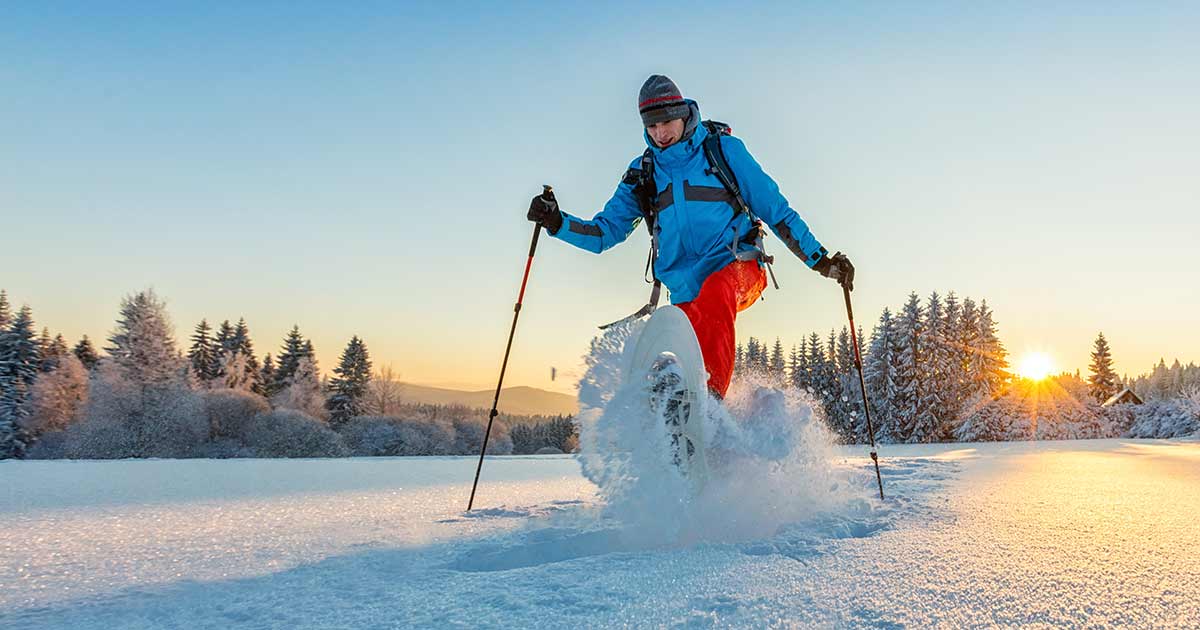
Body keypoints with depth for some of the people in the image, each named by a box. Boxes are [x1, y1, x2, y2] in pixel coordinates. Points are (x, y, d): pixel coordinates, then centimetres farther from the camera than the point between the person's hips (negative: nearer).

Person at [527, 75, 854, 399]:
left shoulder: (724, 150, 4)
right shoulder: (643, 173, 13)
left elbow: (776, 209, 6)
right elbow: (604, 232, 12)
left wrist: (821, 260, 3)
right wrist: (556, 222, -6)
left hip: (737, 267, -4)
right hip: (686, 290, 4)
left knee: (712, 296, -36)